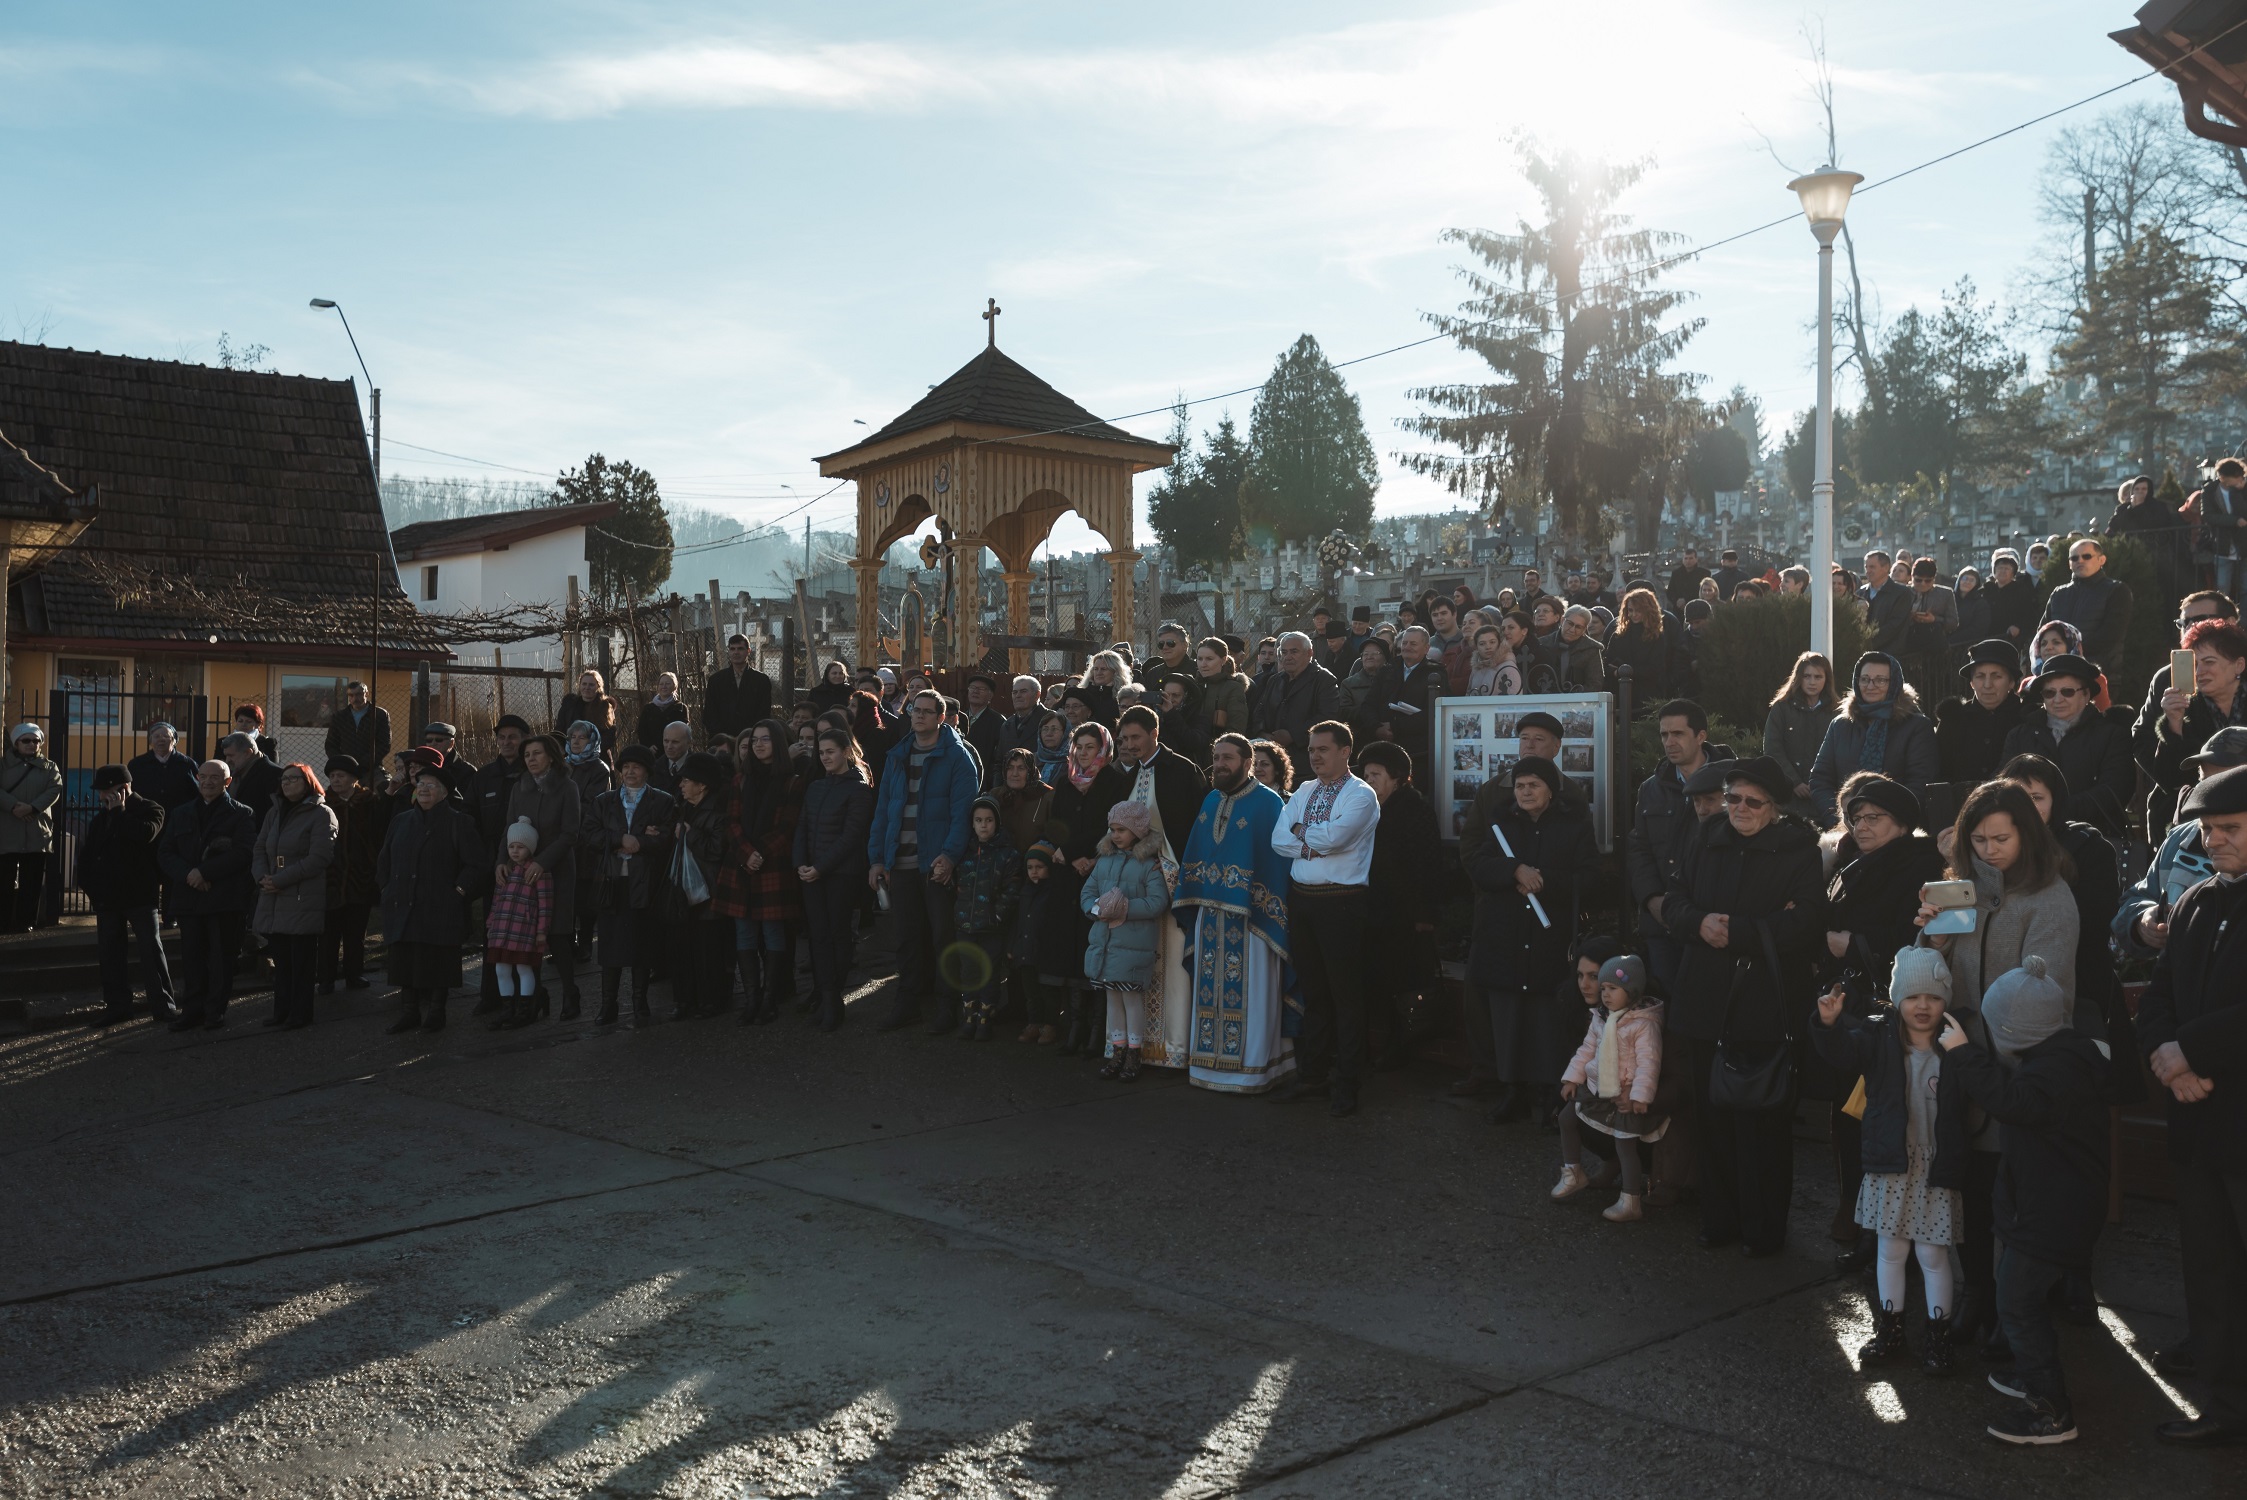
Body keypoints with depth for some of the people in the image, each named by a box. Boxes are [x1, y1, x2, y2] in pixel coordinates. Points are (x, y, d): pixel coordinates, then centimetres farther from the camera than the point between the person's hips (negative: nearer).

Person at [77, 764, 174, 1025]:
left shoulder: (150, 810, -4)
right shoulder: (102, 817, 13)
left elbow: (144, 834, -26)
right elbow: (86, 854, 17)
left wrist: (119, 811, -15)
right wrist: (88, 884, 6)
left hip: (140, 894, -6)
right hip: (107, 896, 6)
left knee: (150, 949, -3)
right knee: (109, 952, 7)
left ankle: (162, 1004, -1)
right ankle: (117, 1005, 14)